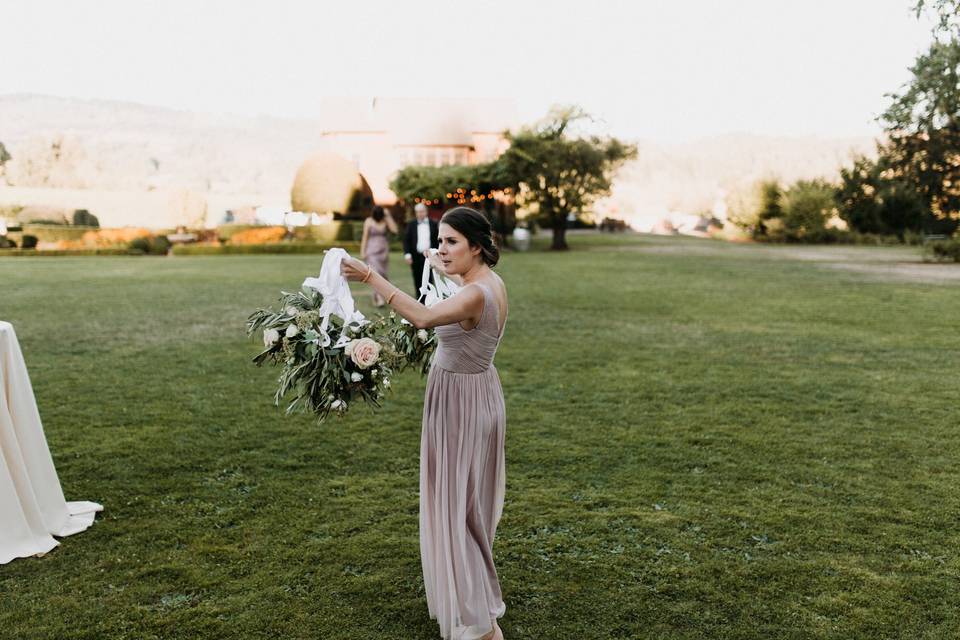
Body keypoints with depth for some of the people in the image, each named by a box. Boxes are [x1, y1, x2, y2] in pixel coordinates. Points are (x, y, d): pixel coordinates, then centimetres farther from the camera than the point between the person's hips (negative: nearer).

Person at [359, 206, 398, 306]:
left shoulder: (385, 220, 0)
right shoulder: (368, 221, -7)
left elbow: (394, 230, -14)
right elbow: (365, 237, -6)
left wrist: (388, 216, -14)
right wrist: (362, 252, -10)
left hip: (383, 250, 4)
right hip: (372, 250, -4)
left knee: (381, 274, 7)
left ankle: (375, 297, 22)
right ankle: (379, 299, -21)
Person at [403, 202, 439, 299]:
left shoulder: (433, 224, 5)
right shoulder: (411, 224, 5)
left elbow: (437, 240, 7)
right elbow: (406, 240, 2)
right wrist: (407, 254, -9)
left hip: (429, 256, -1)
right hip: (416, 257, 1)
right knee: (417, 282, 6)